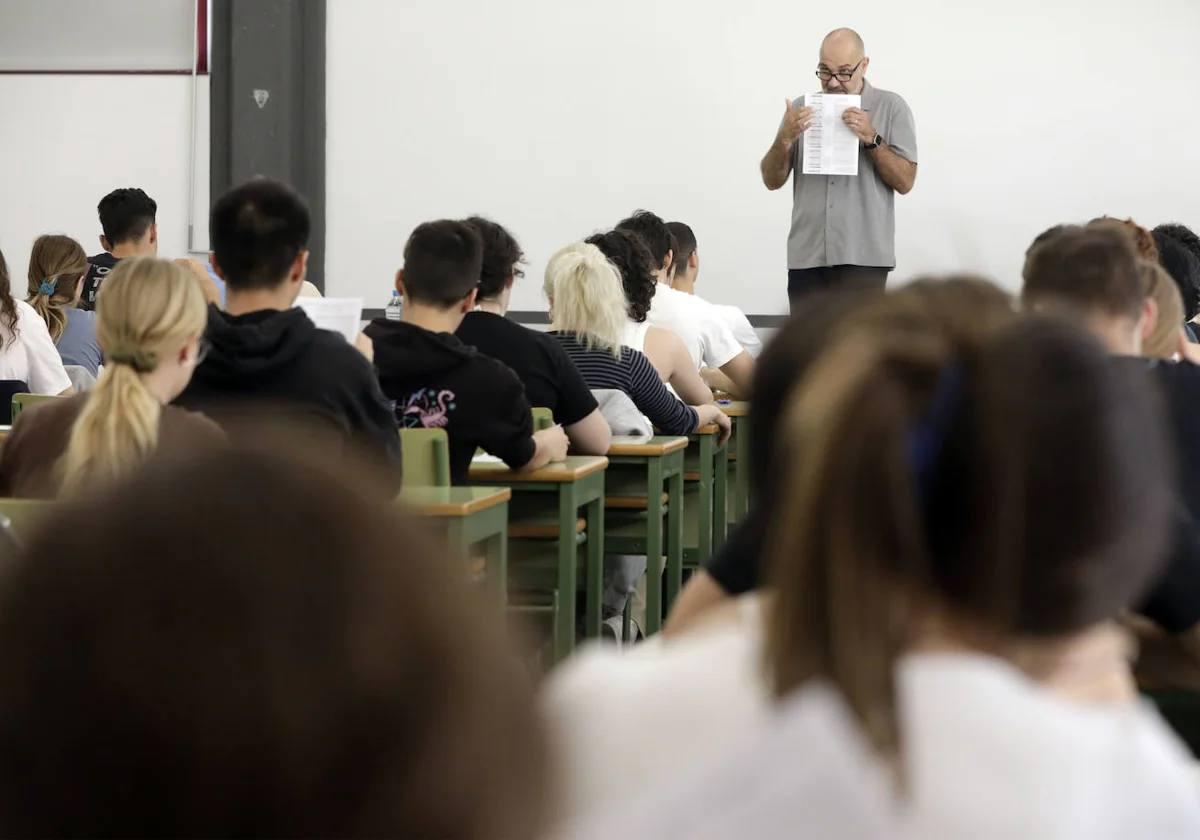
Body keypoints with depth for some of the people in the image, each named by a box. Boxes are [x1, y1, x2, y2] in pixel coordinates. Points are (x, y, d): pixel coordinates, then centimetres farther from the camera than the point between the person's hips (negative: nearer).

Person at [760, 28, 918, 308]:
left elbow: (905, 181, -2)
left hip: (862, 257, -3)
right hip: (806, 257, 3)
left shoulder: (891, 108, 2)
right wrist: (785, 139, -11)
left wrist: (872, 138, -15)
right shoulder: (802, 108, 10)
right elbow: (772, 180, 8)